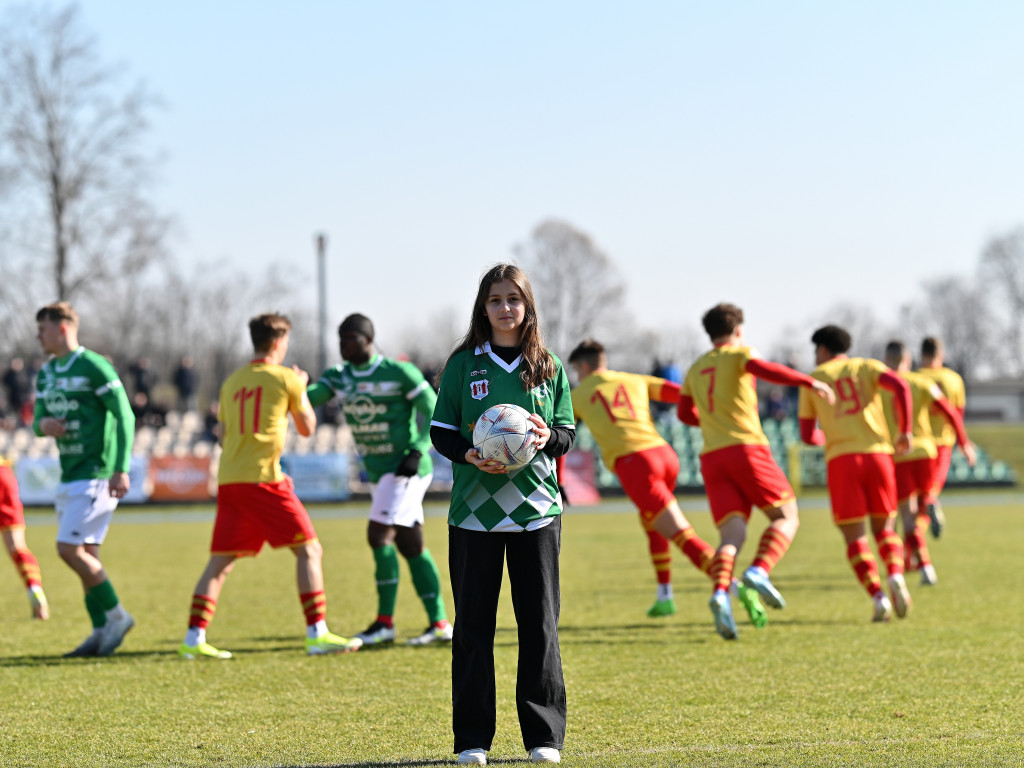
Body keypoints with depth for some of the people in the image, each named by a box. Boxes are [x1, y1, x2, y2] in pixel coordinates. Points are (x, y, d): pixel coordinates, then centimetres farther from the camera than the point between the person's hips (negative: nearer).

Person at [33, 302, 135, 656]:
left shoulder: (94, 367, -11)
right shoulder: (46, 374, 14)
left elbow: (125, 416, -13)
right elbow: (39, 418, 18)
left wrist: (122, 469, -19)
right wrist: (43, 425, -8)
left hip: (97, 475, -8)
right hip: (69, 476, 8)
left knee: (69, 548, -14)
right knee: (85, 555, 6)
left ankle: (116, 616, -3)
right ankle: (102, 632, 10)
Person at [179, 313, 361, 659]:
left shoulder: (232, 381, 16)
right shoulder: (286, 378, 0)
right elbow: (307, 427, 11)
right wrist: (301, 389, 25)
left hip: (228, 479, 6)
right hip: (263, 477, -6)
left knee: (220, 561, 7)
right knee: (308, 550, 1)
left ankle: (194, 638, 1)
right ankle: (317, 634, -5)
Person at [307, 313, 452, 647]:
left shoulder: (399, 373, -11)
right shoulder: (339, 377, 8)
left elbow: (434, 413, -7)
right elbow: (309, 397, -6)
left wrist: (417, 451, -18)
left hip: (406, 467, -7)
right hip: (379, 471, 7)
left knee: (379, 534, -14)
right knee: (411, 545, 7)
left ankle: (385, 622, -8)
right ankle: (439, 623, 10)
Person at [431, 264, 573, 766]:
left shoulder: (549, 368, 8)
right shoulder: (463, 365, 4)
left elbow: (568, 433, 9)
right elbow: (440, 431, 4)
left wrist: (549, 437, -14)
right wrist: (469, 455, -16)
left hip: (536, 507, 1)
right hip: (474, 509, -1)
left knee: (539, 622, 1)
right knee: (473, 624, 1)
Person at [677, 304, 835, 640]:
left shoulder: (695, 369, 23)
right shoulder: (739, 353, 5)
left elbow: (684, 413, 34)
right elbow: (762, 369, -17)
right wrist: (809, 382, -19)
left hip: (712, 457, 5)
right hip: (747, 448, -5)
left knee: (732, 535, -5)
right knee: (786, 517, 4)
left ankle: (720, 593, -34)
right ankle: (759, 571, -24)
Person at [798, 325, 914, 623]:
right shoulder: (867, 366, 15)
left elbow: (807, 435, 18)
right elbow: (901, 387, -6)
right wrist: (905, 431, 1)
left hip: (841, 460, -1)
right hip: (877, 454, 1)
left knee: (855, 538, 4)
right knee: (884, 530, 14)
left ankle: (878, 597, -18)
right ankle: (896, 577, -17)